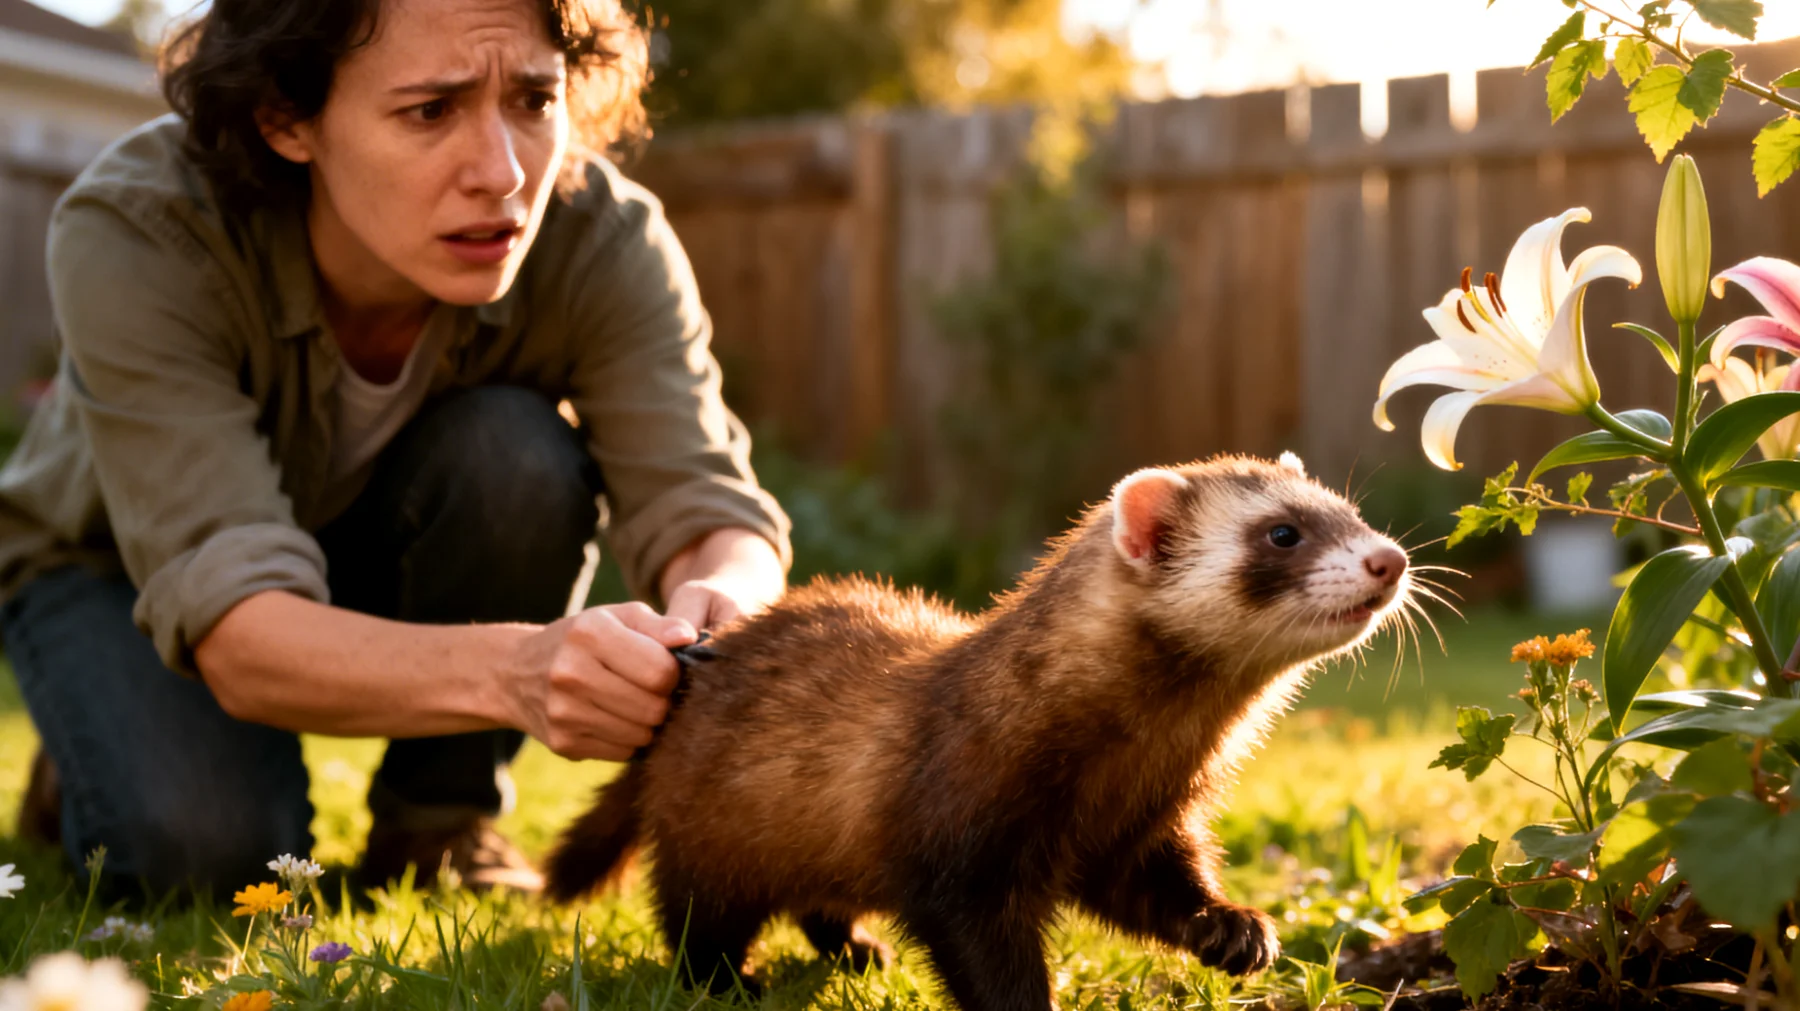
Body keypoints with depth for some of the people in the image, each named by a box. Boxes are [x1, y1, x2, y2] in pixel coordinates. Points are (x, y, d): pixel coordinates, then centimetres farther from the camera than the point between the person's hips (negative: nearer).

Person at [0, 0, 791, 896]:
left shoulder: (602, 238, -29)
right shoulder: (132, 238, -37)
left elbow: (702, 500, -32)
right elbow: (236, 635, -45)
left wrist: (719, 602, -58)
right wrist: (513, 671, -64)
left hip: (382, 547, 2)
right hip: (111, 559, -2)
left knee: (519, 450, -30)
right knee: (214, 849, -29)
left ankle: (435, 825, -8)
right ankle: (94, 765, 8)